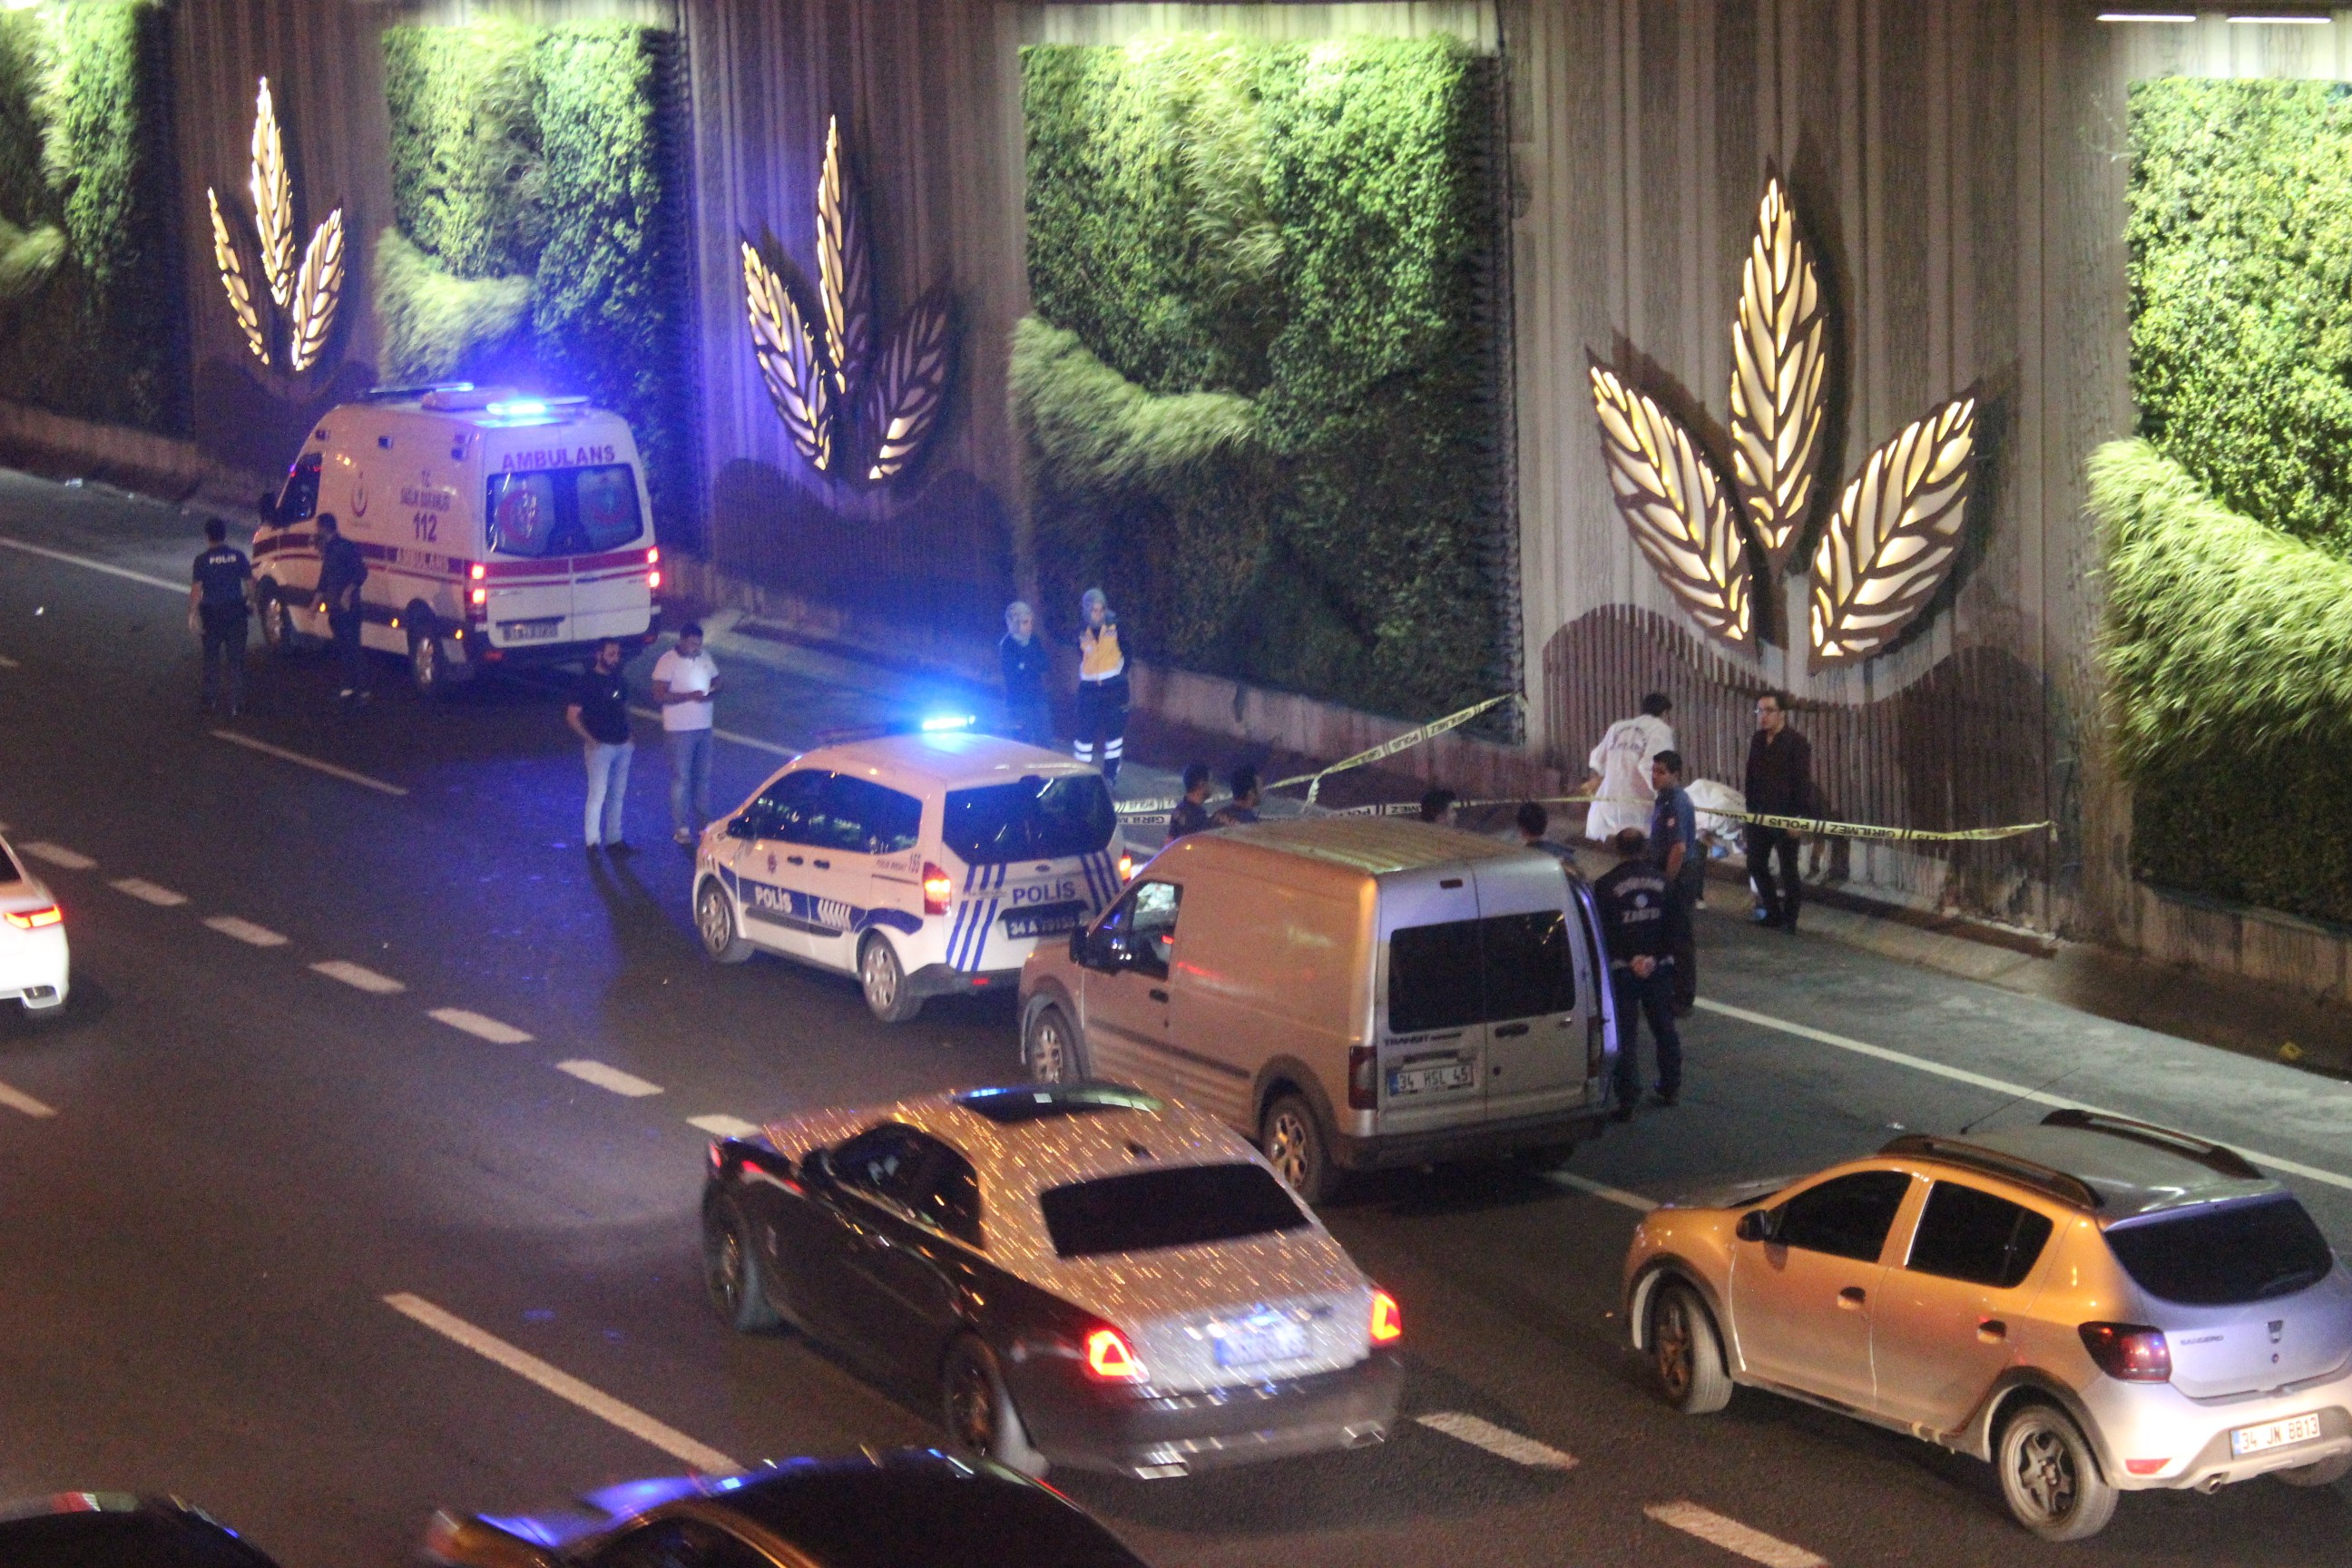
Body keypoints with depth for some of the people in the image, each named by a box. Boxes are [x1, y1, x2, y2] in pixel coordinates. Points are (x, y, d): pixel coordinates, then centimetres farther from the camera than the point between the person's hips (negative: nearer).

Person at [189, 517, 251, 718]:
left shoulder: (203, 560, -9)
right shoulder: (238, 556, -3)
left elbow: (196, 589, -13)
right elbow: (249, 582, 3)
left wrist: (192, 613, -7)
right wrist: (251, 602, 20)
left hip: (212, 613, -1)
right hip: (236, 611, 1)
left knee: (211, 656, 17)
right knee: (235, 657, 6)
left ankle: (211, 698, 25)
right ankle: (235, 701, 2)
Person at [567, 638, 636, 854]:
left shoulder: (620, 680, 11)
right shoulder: (588, 680, -9)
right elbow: (572, 716, -10)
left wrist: (629, 737, 9)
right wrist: (589, 739, -16)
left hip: (622, 746, 7)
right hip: (600, 746, -7)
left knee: (617, 795, 11)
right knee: (598, 793, -9)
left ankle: (614, 839, 19)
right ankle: (592, 841, -7)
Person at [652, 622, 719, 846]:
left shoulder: (705, 659, 6)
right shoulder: (667, 662, -13)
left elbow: (716, 683, 16)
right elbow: (659, 695, -17)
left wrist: (711, 693, -9)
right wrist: (690, 696, -26)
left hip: (704, 727, 6)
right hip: (679, 729, -6)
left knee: (703, 776, 12)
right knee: (681, 778, -2)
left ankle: (703, 822, 23)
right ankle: (680, 828, 4)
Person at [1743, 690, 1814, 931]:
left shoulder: (1797, 743, -10)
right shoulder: (1757, 741, 8)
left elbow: (1804, 782, -13)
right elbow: (1751, 779, 13)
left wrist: (1798, 817, -17)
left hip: (1785, 817, -6)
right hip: (1760, 815, 6)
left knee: (1788, 869, 2)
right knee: (1755, 864, 10)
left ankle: (1789, 920, 11)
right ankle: (1773, 912, 24)